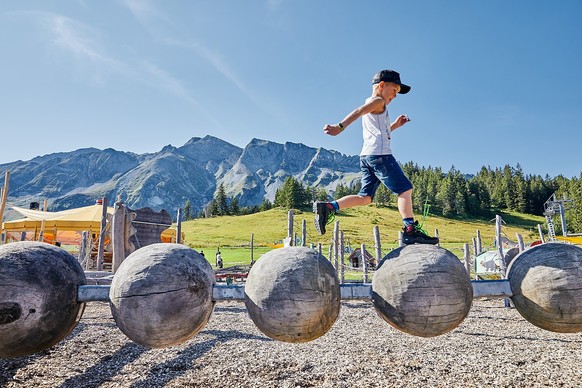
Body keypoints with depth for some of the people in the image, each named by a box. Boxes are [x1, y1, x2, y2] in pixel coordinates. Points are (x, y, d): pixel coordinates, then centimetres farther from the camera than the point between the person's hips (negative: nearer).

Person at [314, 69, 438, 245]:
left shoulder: (371, 107, 30)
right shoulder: (378, 102, 2)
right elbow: (358, 112, -18)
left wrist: (395, 125, 29)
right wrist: (340, 126, -32)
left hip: (366, 155, 9)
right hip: (379, 153, -9)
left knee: (365, 197, 5)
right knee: (405, 189, -6)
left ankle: (328, 207, -6)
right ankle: (410, 230, -10)